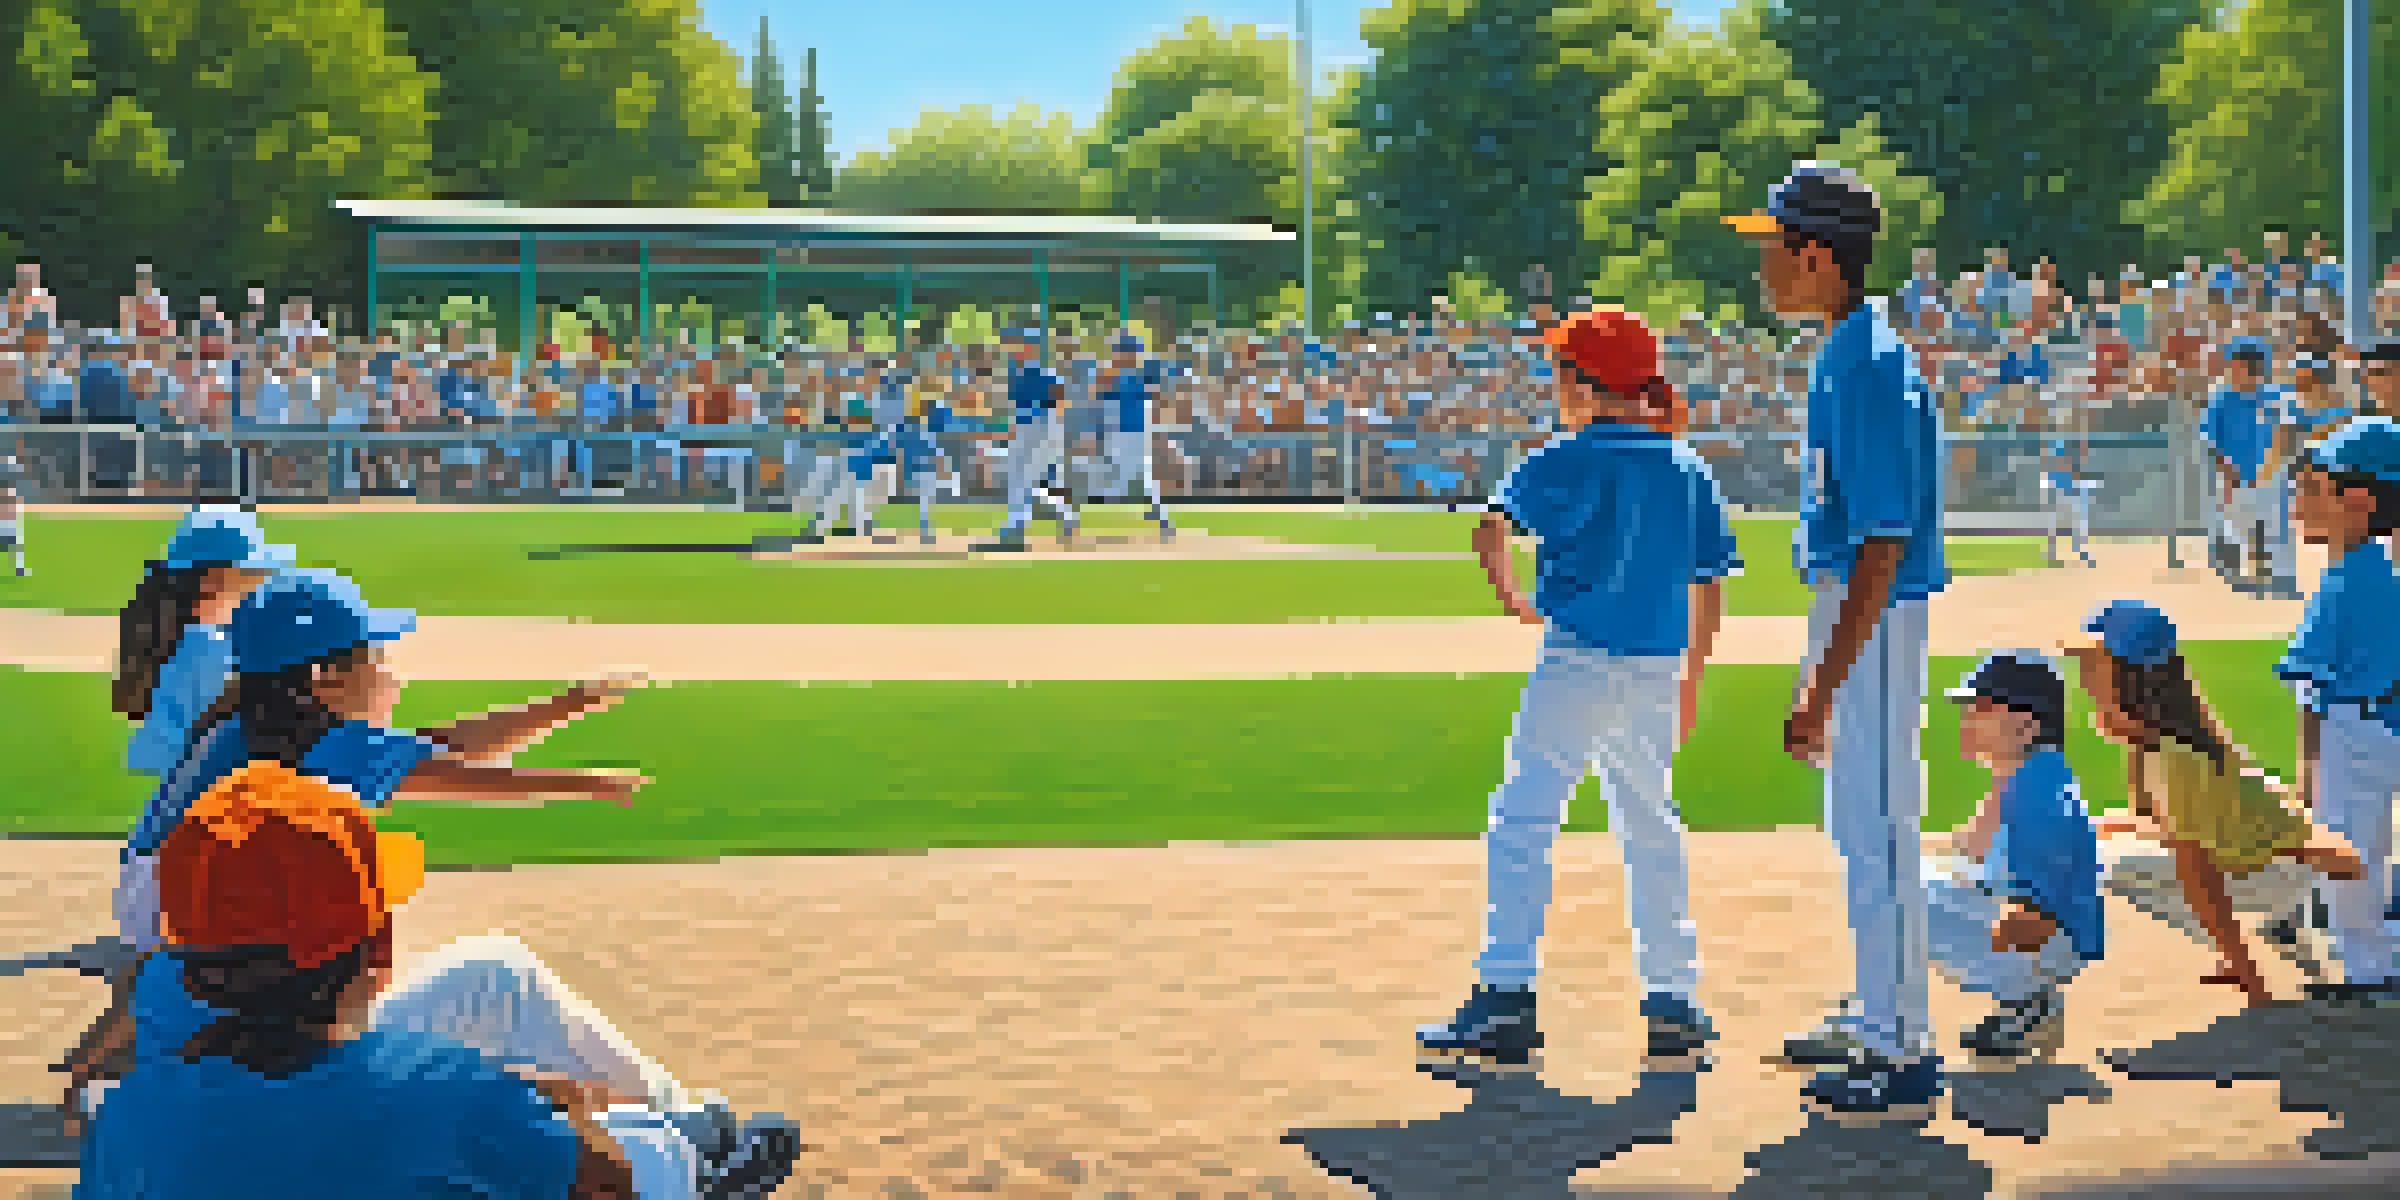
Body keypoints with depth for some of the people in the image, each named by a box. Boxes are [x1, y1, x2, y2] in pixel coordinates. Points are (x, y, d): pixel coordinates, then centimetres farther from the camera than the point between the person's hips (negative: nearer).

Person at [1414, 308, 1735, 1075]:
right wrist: (1690, 684, 22)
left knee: (1523, 819, -5)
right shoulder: (1690, 470, 12)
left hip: (1578, 661, -6)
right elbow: (1708, 588, 14)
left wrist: (1514, 602, 2)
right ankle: (1676, 1005, 17)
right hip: (1657, 672, 6)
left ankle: (1507, 999, -13)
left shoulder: (1569, 459, -5)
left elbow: (1491, 530, -16)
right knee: (1650, 826, 15)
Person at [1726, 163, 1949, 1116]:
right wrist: (1817, 677, 22)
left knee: (1878, 829, -4)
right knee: (1857, 827, 18)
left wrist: (1825, 684, -24)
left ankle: (1903, 1049, 4)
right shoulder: (1844, 353, 11)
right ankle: (1876, 1019, 31)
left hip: (1875, 619, -10)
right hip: (1847, 610, 10)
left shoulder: (1869, 364, -20)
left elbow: (1884, 544, -23)